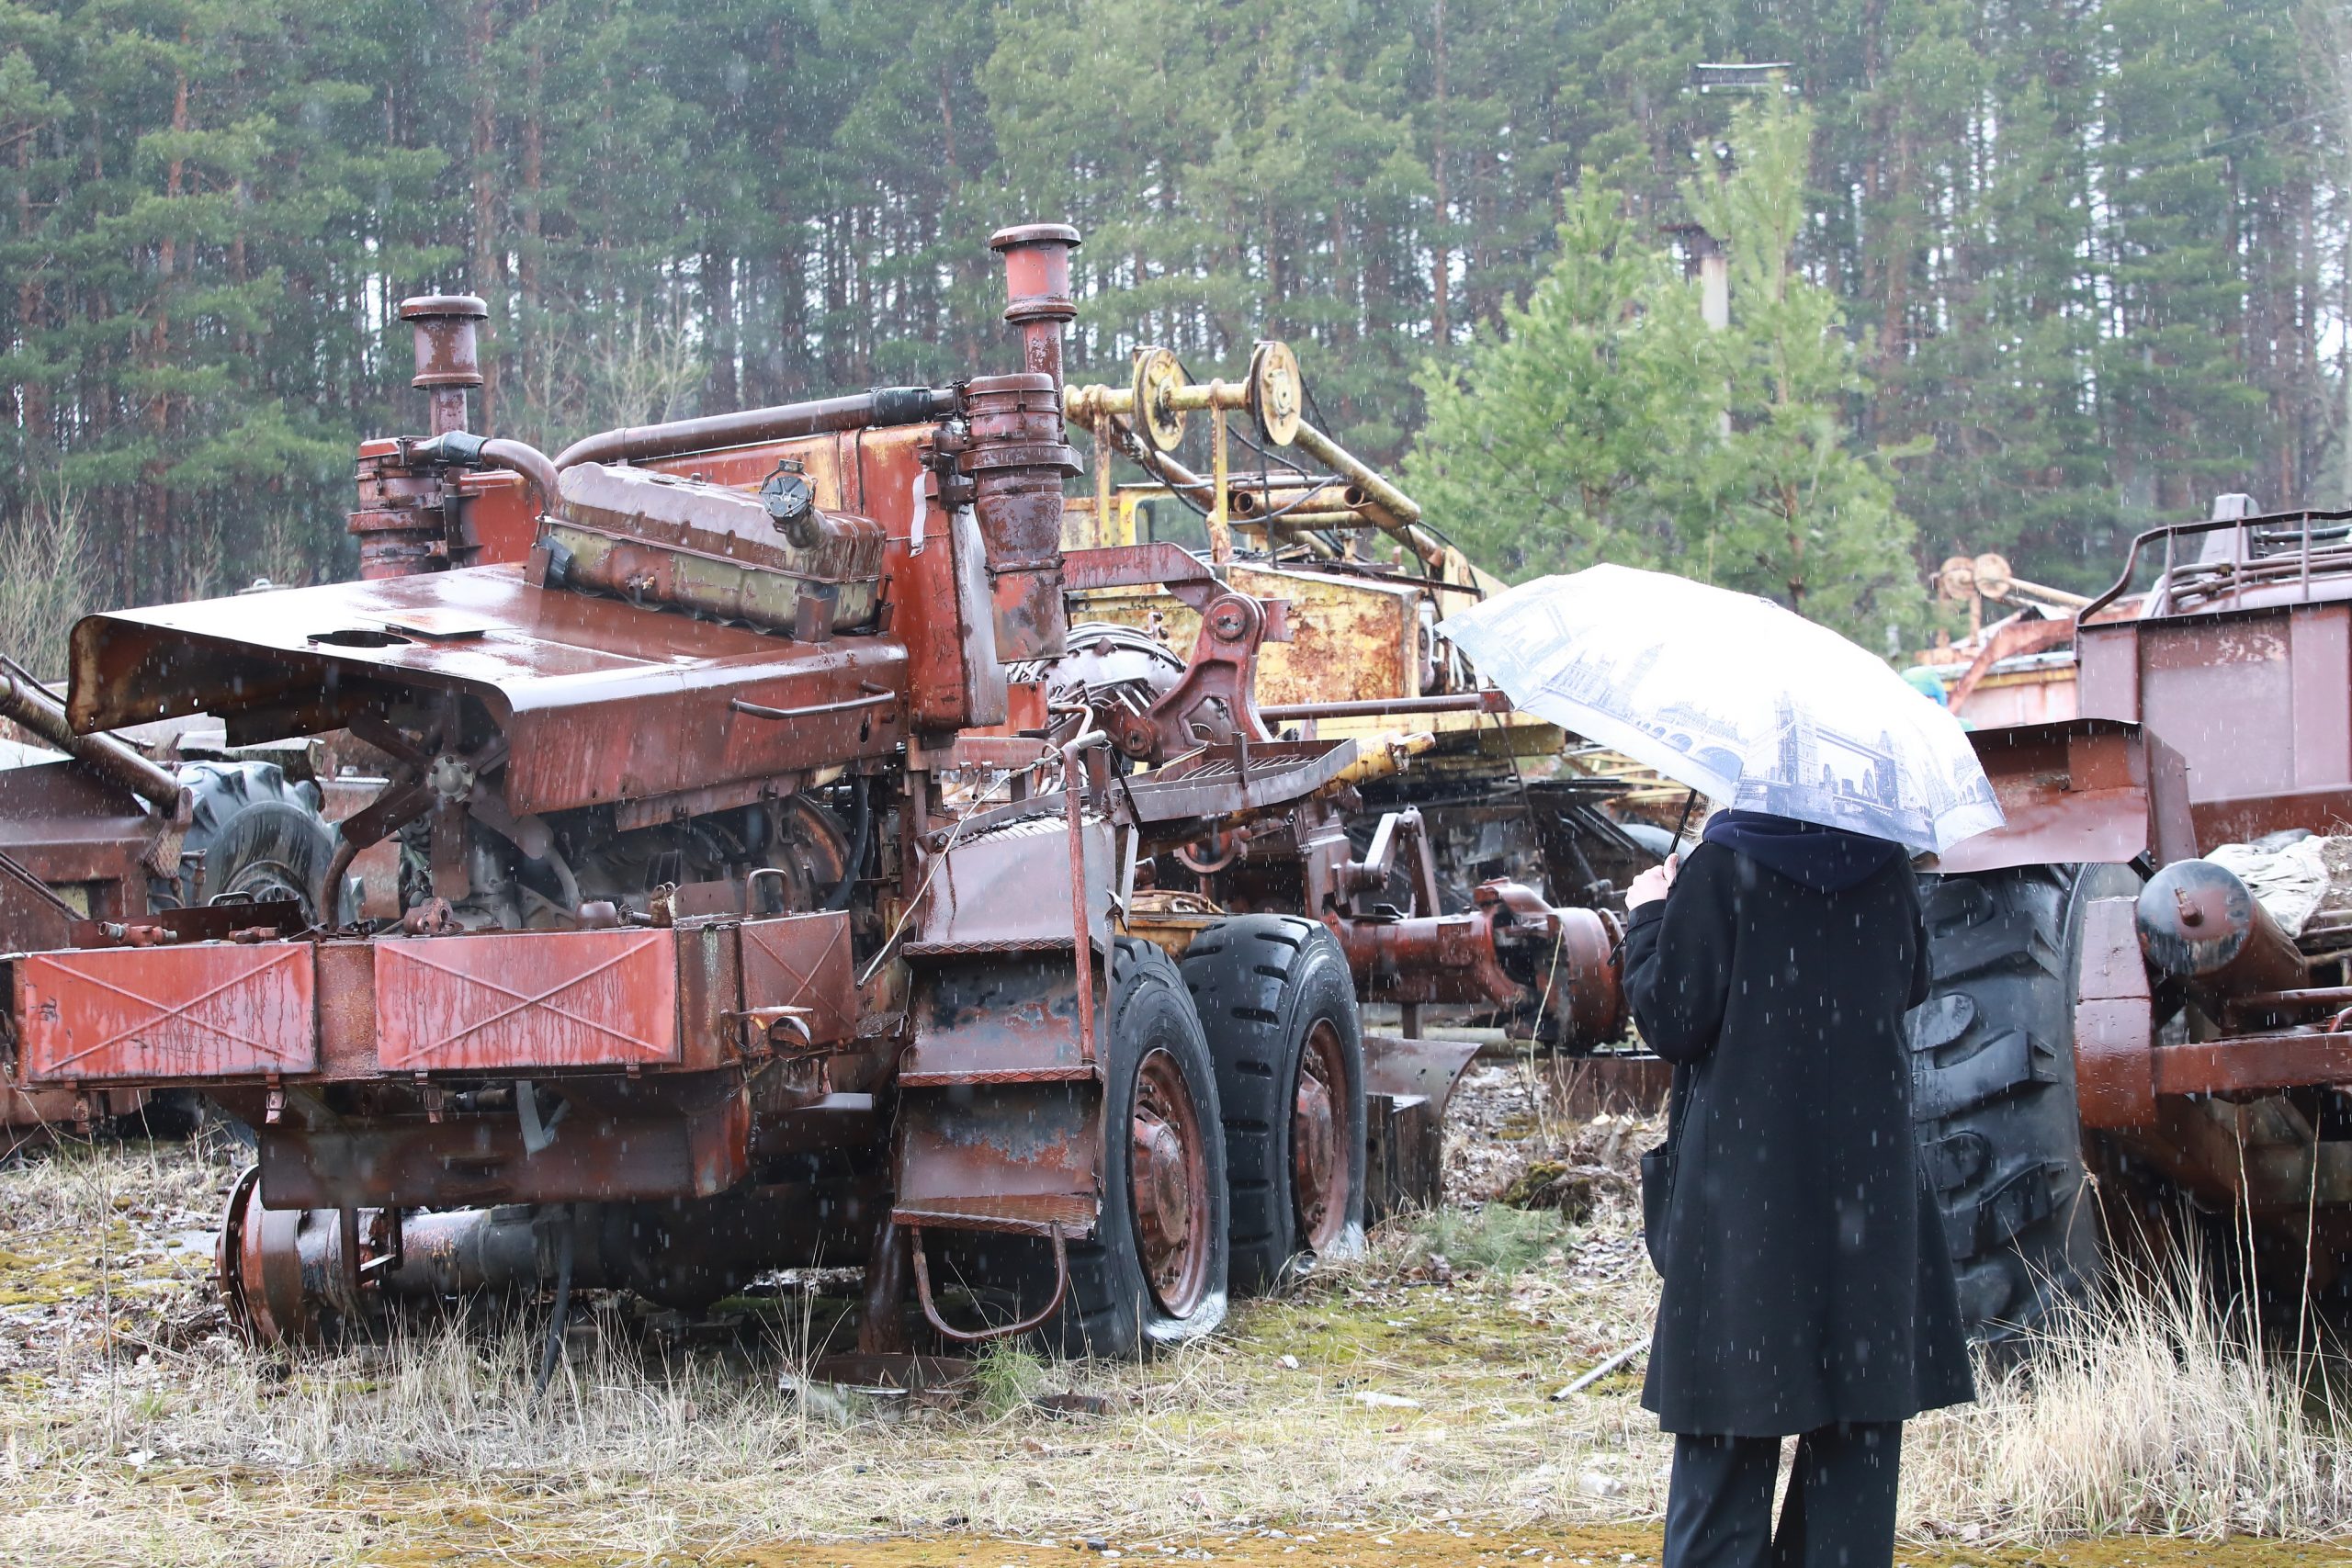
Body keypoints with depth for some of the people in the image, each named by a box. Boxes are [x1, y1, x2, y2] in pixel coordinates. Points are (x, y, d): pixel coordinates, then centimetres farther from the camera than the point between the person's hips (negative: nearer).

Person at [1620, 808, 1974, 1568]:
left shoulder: (1720, 865, -11)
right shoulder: (1885, 862, 1)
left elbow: (1671, 1021, -10)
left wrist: (1648, 919, 5)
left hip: (1747, 1186, -3)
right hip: (1868, 1183, 3)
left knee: (1729, 1430, 1)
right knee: (1858, 1426, 9)